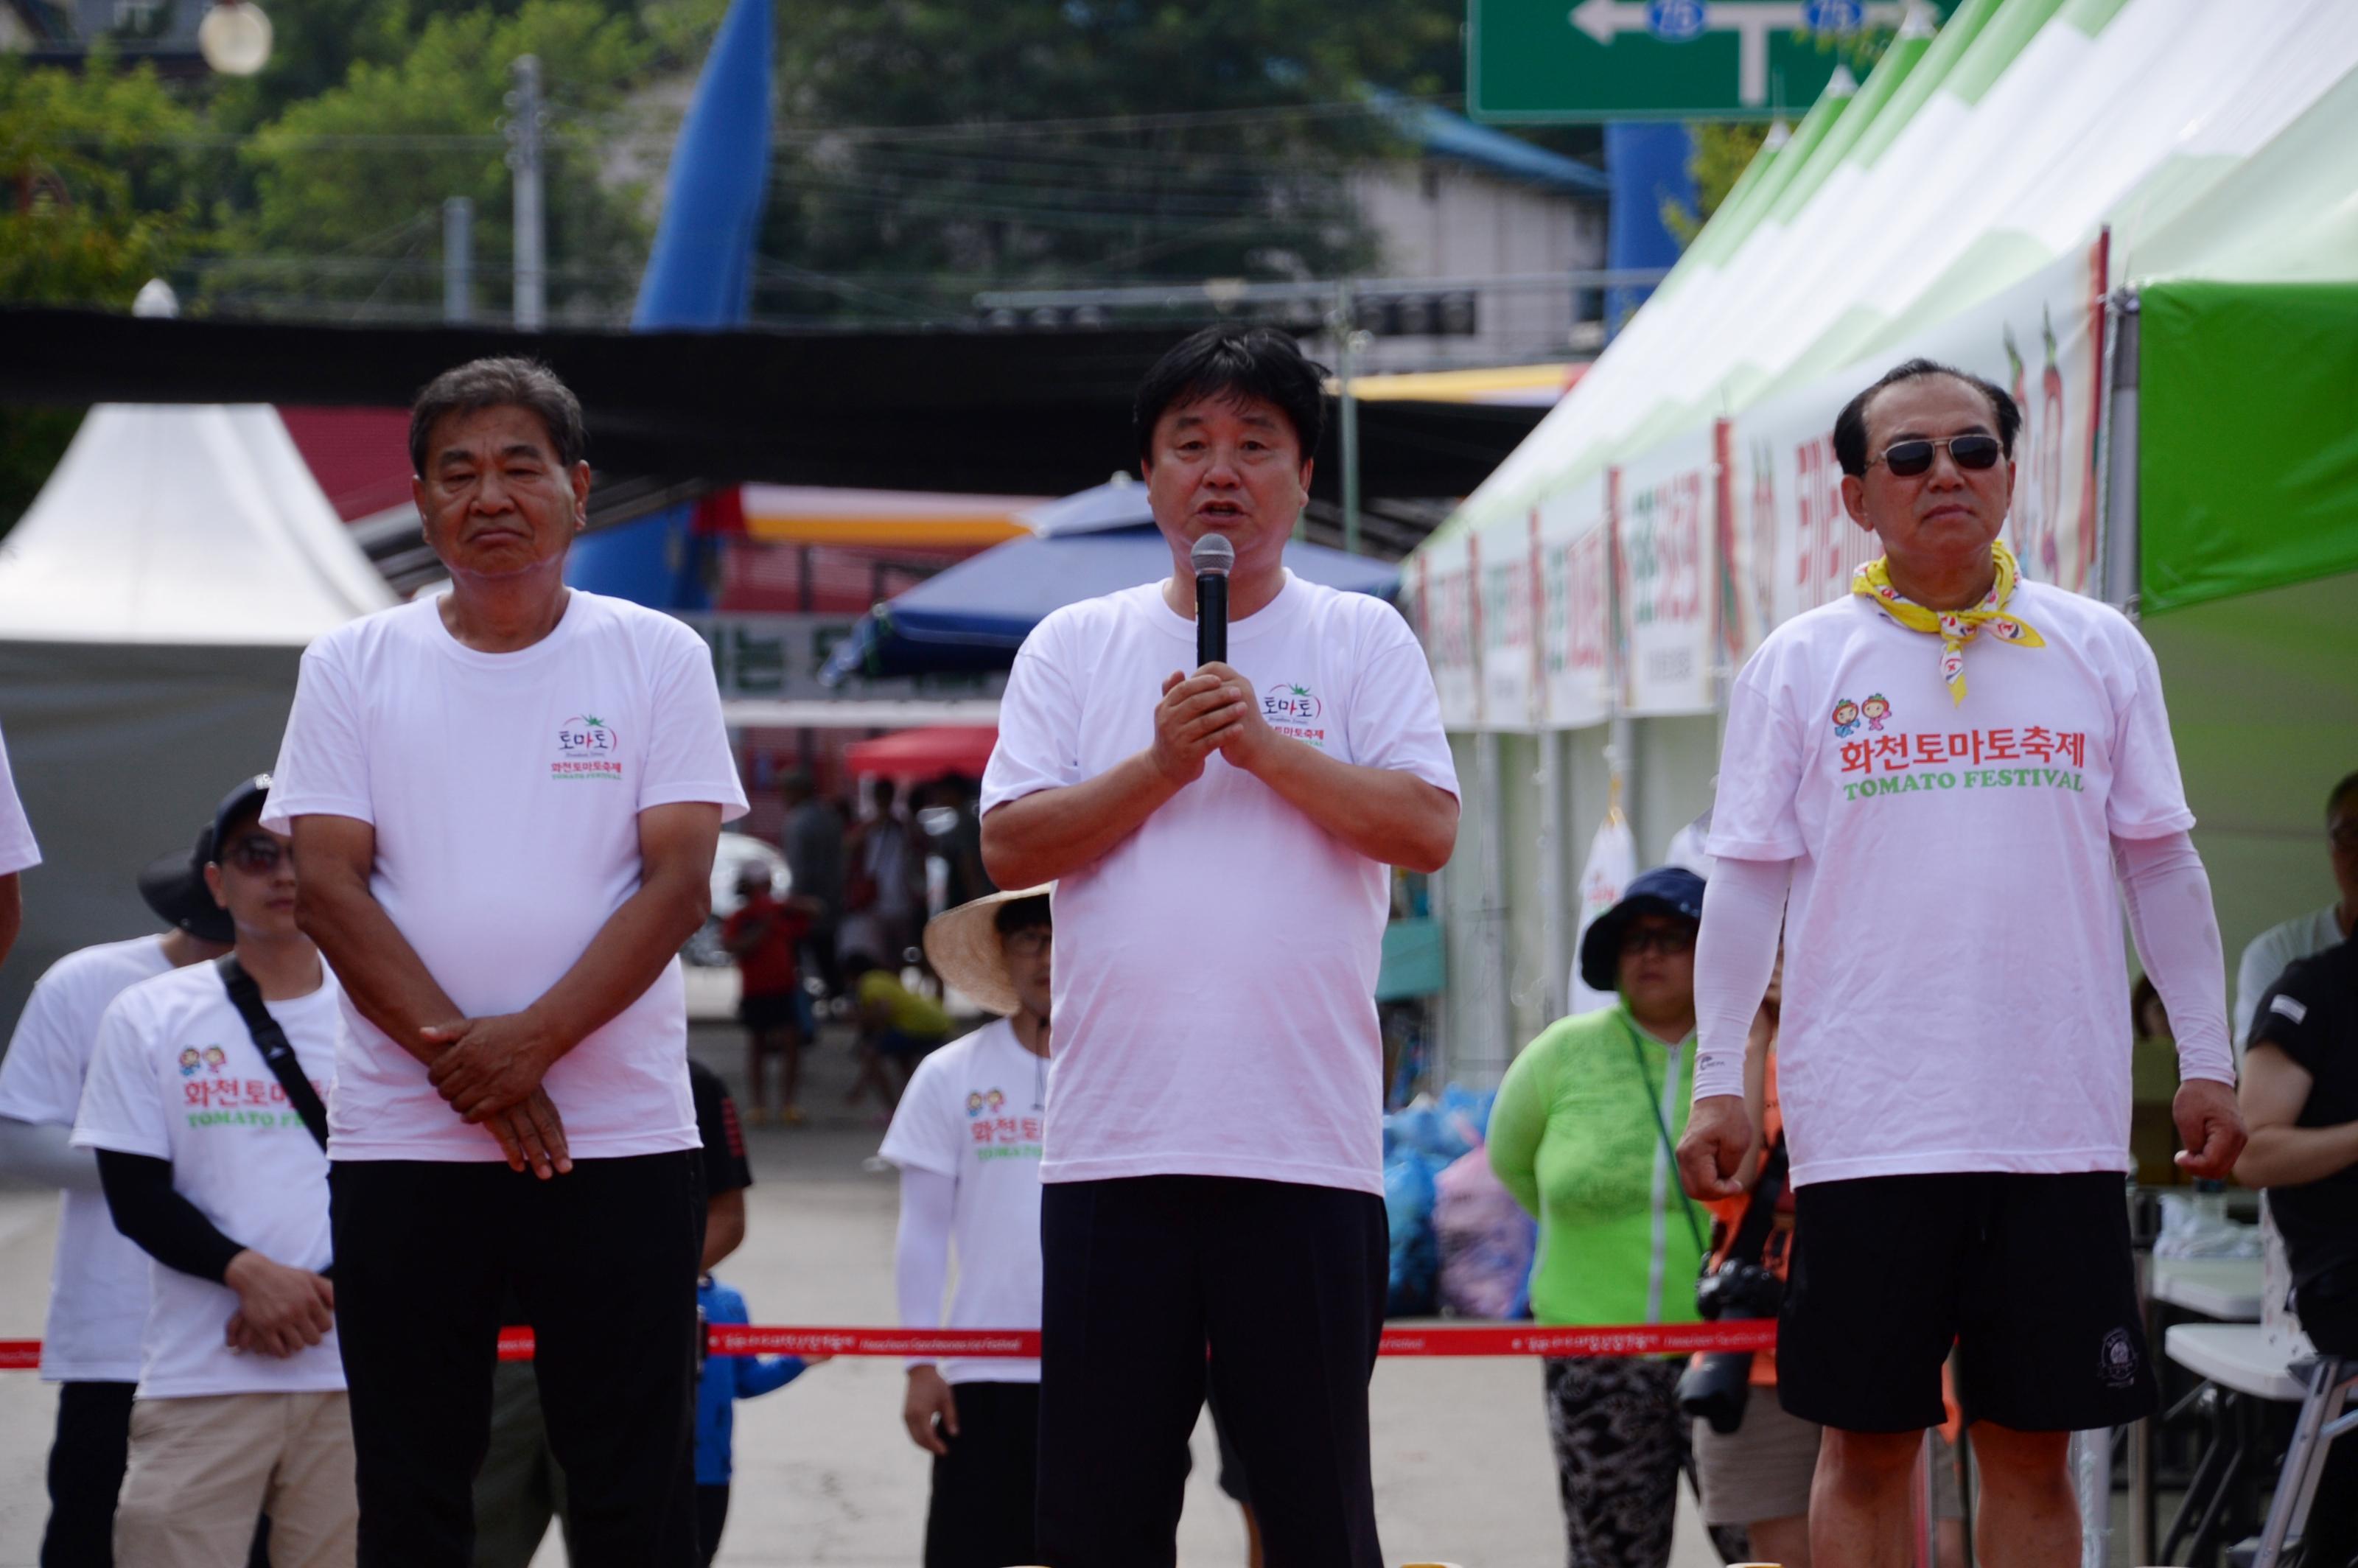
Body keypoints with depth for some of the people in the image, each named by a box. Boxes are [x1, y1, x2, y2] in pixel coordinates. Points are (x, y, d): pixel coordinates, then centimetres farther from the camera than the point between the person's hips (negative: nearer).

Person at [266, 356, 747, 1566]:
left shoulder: (658, 659, 4)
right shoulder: (351, 668, 7)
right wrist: (460, 1061, -13)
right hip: (400, 1144, 1)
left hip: (623, 1140, -1)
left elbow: (678, 884, -4)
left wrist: (533, 1040, -17)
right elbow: (329, 887, -1)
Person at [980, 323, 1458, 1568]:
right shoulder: (1074, 647, 13)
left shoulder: (1362, 640, 9)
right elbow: (1009, 846, 3)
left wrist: (1263, 740, -10)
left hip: (1307, 1145, -1)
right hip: (1112, 1139, 1)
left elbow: (1426, 829, -3)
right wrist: (1161, 764, -8)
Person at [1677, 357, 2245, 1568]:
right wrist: (1718, 1081, -3)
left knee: (2033, 1447, 4)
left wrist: (2205, 1062, 6)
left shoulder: (2101, 651, 8)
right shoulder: (1797, 666, 4)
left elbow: (2162, 867, 11)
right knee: (1865, 1448, 3)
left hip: (2059, 1130, 1)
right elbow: (1747, 885, 4)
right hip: (1866, 1132, -1)